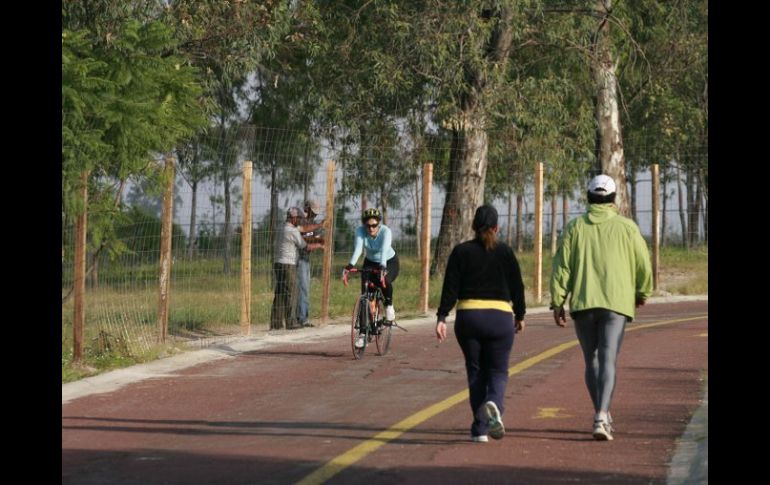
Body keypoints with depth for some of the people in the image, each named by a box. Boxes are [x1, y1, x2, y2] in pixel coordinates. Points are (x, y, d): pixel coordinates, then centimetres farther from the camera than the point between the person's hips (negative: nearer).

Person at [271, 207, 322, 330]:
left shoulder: (282, 229, 15)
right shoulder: (293, 231, -12)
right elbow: (305, 247, -6)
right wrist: (318, 245, 10)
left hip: (278, 264, 8)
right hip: (288, 265, -8)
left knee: (279, 294, 8)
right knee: (290, 294, -3)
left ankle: (276, 323, 7)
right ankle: (290, 323, -2)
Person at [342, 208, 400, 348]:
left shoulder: (386, 231, -28)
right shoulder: (360, 231, -22)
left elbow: (384, 251, -43)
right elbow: (357, 249, -35)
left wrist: (382, 267, -60)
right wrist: (350, 265, -53)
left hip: (390, 262, -3)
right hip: (370, 263, 3)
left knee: (384, 281, -36)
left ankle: (389, 306, -6)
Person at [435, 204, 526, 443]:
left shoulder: (461, 251, 2)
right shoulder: (505, 252, 3)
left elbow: (450, 288, -4)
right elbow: (517, 287, 5)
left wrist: (442, 318, -5)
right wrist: (520, 316, 18)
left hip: (468, 317, 0)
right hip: (500, 318, 0)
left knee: (476, 372, 11)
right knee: (498, 371, 8)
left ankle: (480, 428, 7)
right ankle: (494, 404, -25)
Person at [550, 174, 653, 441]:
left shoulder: (575, 227, 5)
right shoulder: (626, 227, 2)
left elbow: (561, 266, 0)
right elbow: (643, 265, 5)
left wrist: (557, 302, 4)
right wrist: (642, 292, 22)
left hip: (582, 303, 2)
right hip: (616, 302, -2)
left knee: (591, 361, 16)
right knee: (608, 361, -7)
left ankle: (603, 415, 22)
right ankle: (601, 417, -22)